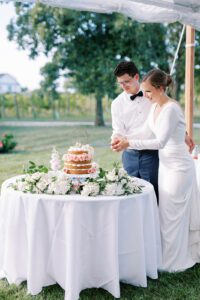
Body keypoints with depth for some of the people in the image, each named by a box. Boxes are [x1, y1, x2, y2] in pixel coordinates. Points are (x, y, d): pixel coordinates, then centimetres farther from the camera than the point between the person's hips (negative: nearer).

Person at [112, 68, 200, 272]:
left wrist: (130, 144, -29)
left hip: (178, 167, -9)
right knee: (168, 213, 17)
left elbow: (160, 142, -28)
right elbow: (145, 131, 16)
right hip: (166, 164, 9)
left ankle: (173, 262, 21)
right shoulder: (156, 107, 6)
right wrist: (125, 138, 0)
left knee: (172, 214, 3)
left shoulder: (171, 109, -22)